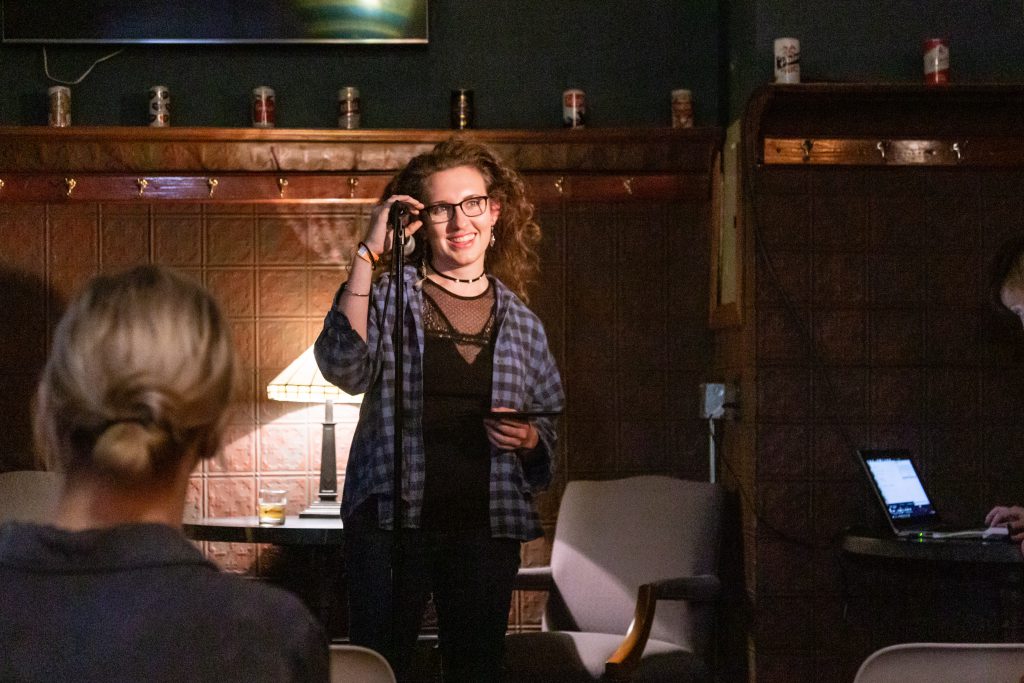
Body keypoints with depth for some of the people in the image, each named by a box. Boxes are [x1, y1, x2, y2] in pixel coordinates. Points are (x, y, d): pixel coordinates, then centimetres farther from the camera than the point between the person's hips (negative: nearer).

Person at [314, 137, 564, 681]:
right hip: (392, 517, -3)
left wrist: (528, 439, -6)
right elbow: (343, 367, -17)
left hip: (485, 524, 3)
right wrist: (368, 255, -18)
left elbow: (549, 421, 19)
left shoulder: (520, 321, 10)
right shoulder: (391, 294, 1)